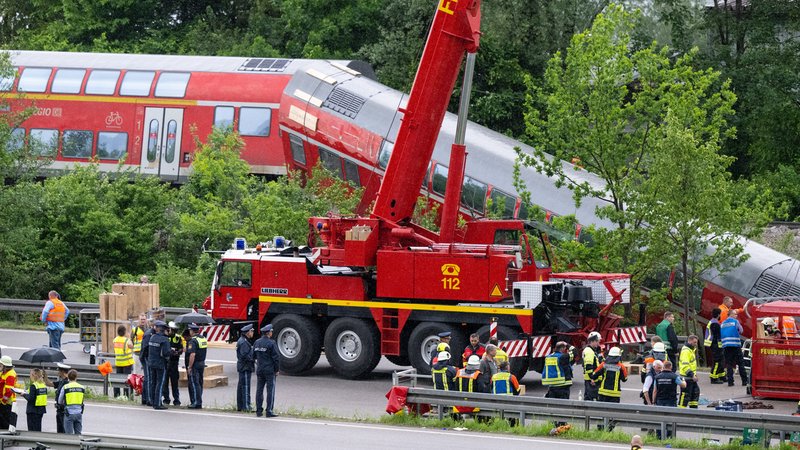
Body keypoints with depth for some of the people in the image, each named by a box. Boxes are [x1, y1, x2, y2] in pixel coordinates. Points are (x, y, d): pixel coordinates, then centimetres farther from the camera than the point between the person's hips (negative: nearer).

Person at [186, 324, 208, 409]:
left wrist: (189, 367, -20)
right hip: (202, 363, 9)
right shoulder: (203, 339, 9)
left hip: (195, 364, -9)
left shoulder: (193, 341, -18)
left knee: (194, 384, -4)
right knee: (199, 383, 14)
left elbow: (192, 355, -24)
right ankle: (199, 402, 20)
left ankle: (197, 403, -4)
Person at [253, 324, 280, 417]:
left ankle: (259, 411, 13)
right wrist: (277, 369, -4)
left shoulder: (257, 342, 6)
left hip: (259, 370, 6)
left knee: (259, 390, 11)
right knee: (270, 390, -2)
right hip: (270, 370, -6)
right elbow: (276, 357, -13)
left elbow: (254, 355, 13)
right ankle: (269, 411, -4)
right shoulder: (271, 343, -13)